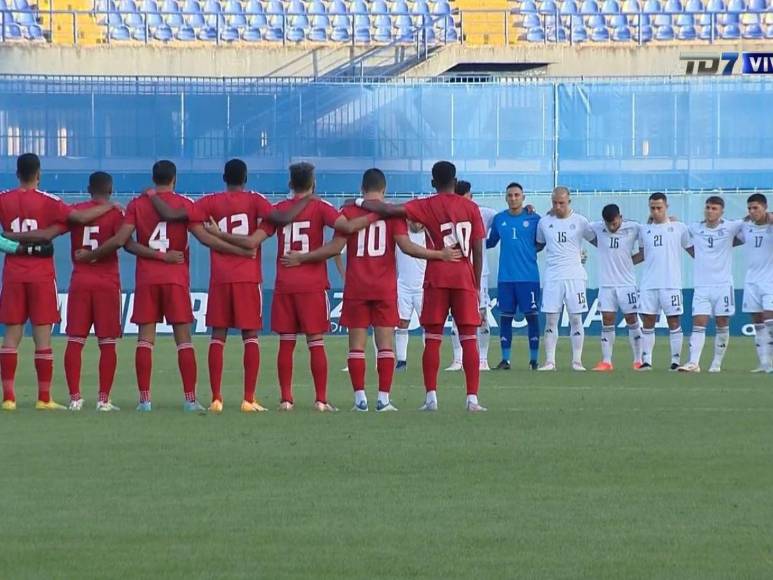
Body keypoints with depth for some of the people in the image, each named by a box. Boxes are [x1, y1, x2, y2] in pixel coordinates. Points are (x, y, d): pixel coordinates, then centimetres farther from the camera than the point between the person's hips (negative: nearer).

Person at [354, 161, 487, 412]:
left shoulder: (427, 206, 0)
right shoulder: (471, 208, 5)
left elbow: (389, 209, -13)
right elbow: (478, 251, 4)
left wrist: (360, 202, 1)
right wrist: (477, 286, 11)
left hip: (436, 279, -1)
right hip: (465, 278, 1)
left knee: (432, 339, 4)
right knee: (469, 339, 0)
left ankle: (431, 397, -2)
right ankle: (472, 398, -7)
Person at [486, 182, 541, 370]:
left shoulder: (534, 219, 0)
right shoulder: (499, 219, 7)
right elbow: (490, 242, 16)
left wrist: (530, 251, -4)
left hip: (528, 275, -2)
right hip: (506, 276, 2)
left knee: (532, 315, -1)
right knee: (505, 316, 3)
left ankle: (534, 359, 5)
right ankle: (505, 359, 8)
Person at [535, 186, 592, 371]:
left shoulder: (579, 221, 2)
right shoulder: (544, 222, 7)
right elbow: (538, 245, 22)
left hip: (575, 276, -1)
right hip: (552, 277, 1)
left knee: (576, 318, -1)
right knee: (551, 319, -1)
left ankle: (577, 361, 4)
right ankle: (549, 361, 1)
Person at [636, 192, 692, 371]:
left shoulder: (678, 228, 3)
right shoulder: (643, 229, 12)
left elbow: (692, 249, 9)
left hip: (671, 283, -3)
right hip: (648, 283, 3)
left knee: (674, 322, -1)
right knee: (647, 323, 2)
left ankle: (675, 361, 3)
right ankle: (646, 361, 5)